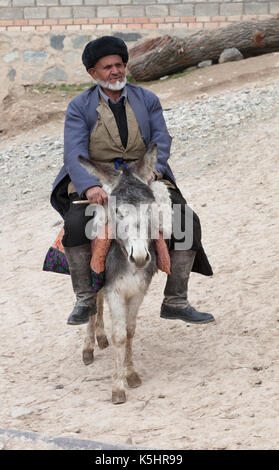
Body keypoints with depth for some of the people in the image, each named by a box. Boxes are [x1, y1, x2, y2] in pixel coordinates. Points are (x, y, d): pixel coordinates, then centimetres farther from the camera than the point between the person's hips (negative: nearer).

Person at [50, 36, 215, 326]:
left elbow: (161, 140, -3)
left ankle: (175, 302, -9)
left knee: (187, 222, -17)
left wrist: (151, 171, -25)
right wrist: (90, 187, -32)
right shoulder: (80, 107, 0)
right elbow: (75, 152, -13)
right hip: (94, 182, -2)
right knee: (76, 225, -31)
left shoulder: (147, 100, 8)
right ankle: (85, 300, -17)